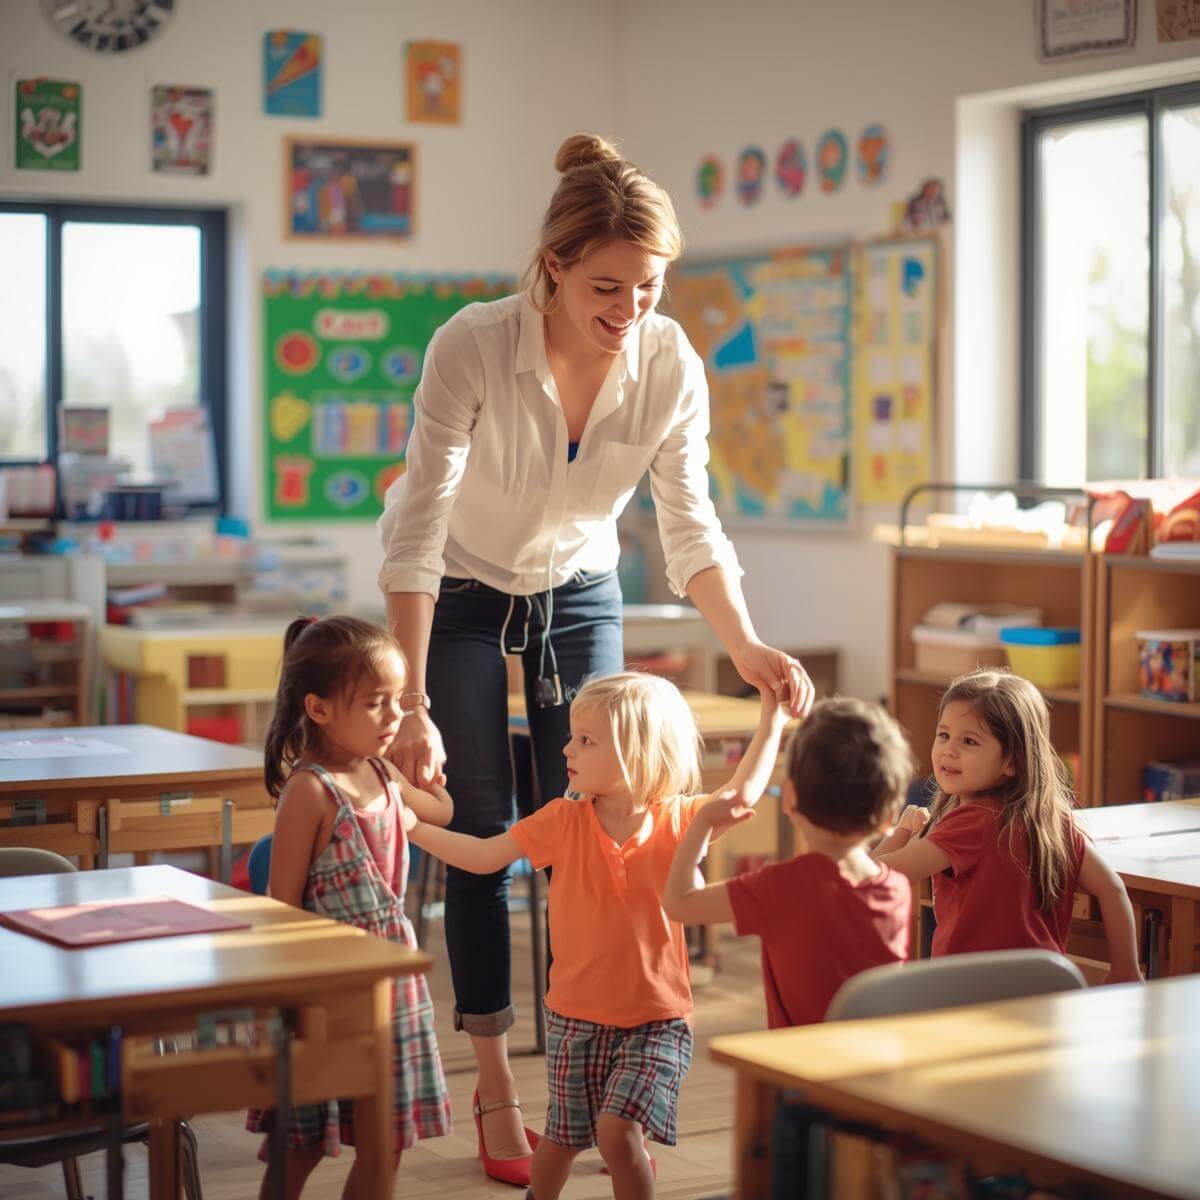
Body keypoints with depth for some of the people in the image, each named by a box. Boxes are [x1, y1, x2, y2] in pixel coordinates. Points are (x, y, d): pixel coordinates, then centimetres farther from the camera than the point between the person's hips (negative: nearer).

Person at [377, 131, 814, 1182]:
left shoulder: (671, 363, -20)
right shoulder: (473, 346, -30)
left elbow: (691, 526, -12)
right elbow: (416, 534, -31)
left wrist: (746, 645, -28)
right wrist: (412, 704, -36)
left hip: (580, 594, 3)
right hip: (462, 596, -3)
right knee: (483, 833, -2)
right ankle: (495, 1089, 9)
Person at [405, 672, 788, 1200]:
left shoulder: (677, 819, -9)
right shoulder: (564, 821, -6)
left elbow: (742, 793, 1)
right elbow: (484, 856, 0)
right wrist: (410, 825, -4)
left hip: (655, 1020, -2)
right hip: (575, 1016, 2)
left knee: (617, 1129, -18)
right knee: (562, 1136, 17)